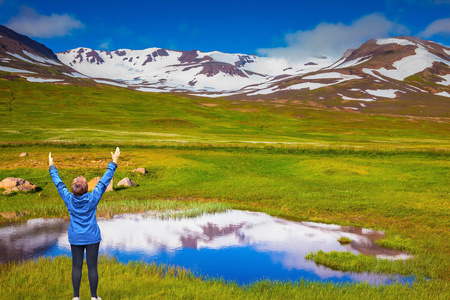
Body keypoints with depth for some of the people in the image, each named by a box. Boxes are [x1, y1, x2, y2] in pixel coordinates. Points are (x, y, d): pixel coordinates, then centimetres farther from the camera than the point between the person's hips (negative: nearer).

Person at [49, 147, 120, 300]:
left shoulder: (69, 199, -11)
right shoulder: (92, 199, -16)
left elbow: (58, 183, 2)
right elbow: (104, 181, -11)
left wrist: (51, 167, 15)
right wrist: (114, 163, -5)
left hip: (75, 238, 2)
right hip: (92, 237, -2)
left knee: (76, 266, 10)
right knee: (92, 266, 5)